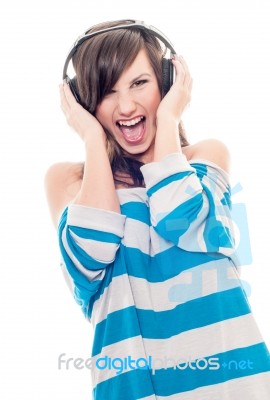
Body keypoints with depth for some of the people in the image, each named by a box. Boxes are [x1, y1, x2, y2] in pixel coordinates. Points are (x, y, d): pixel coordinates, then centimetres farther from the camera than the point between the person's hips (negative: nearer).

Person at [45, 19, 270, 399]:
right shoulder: (67, 178, 5)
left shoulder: (208, 154, 5)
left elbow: (182, 225, -15)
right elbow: (88, 256, -14)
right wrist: (93, 139, -6)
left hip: (225, 368, 1)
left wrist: (167, 121, -5)